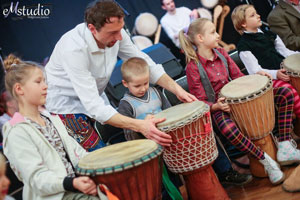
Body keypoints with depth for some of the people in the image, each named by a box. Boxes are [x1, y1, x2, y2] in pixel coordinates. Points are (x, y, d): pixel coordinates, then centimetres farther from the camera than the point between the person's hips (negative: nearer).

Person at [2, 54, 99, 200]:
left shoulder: (51, 118, 15)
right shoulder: (17, 132, -12)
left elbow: (74, 149, 13)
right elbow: (36, 177, -18)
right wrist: (72, 183, -30)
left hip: (77, 181, 8)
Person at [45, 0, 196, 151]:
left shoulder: (115, 33, -17)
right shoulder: (74, 49, -37)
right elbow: (93, 106, -40)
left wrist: (176, 89, -20)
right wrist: (139, 126, -48)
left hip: (95, 95, 7)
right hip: (64, 102, -7)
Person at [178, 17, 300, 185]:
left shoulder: (221, 53, 6)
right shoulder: (193, 67, -12)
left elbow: (238, 77, 11)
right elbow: (200, 102, -10)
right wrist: (216, 106, -30)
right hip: (217, 108, -7)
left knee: (285, 93, -7)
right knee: (228, 128, -45)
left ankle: (285, 147, -11)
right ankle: (266, 161, -25)